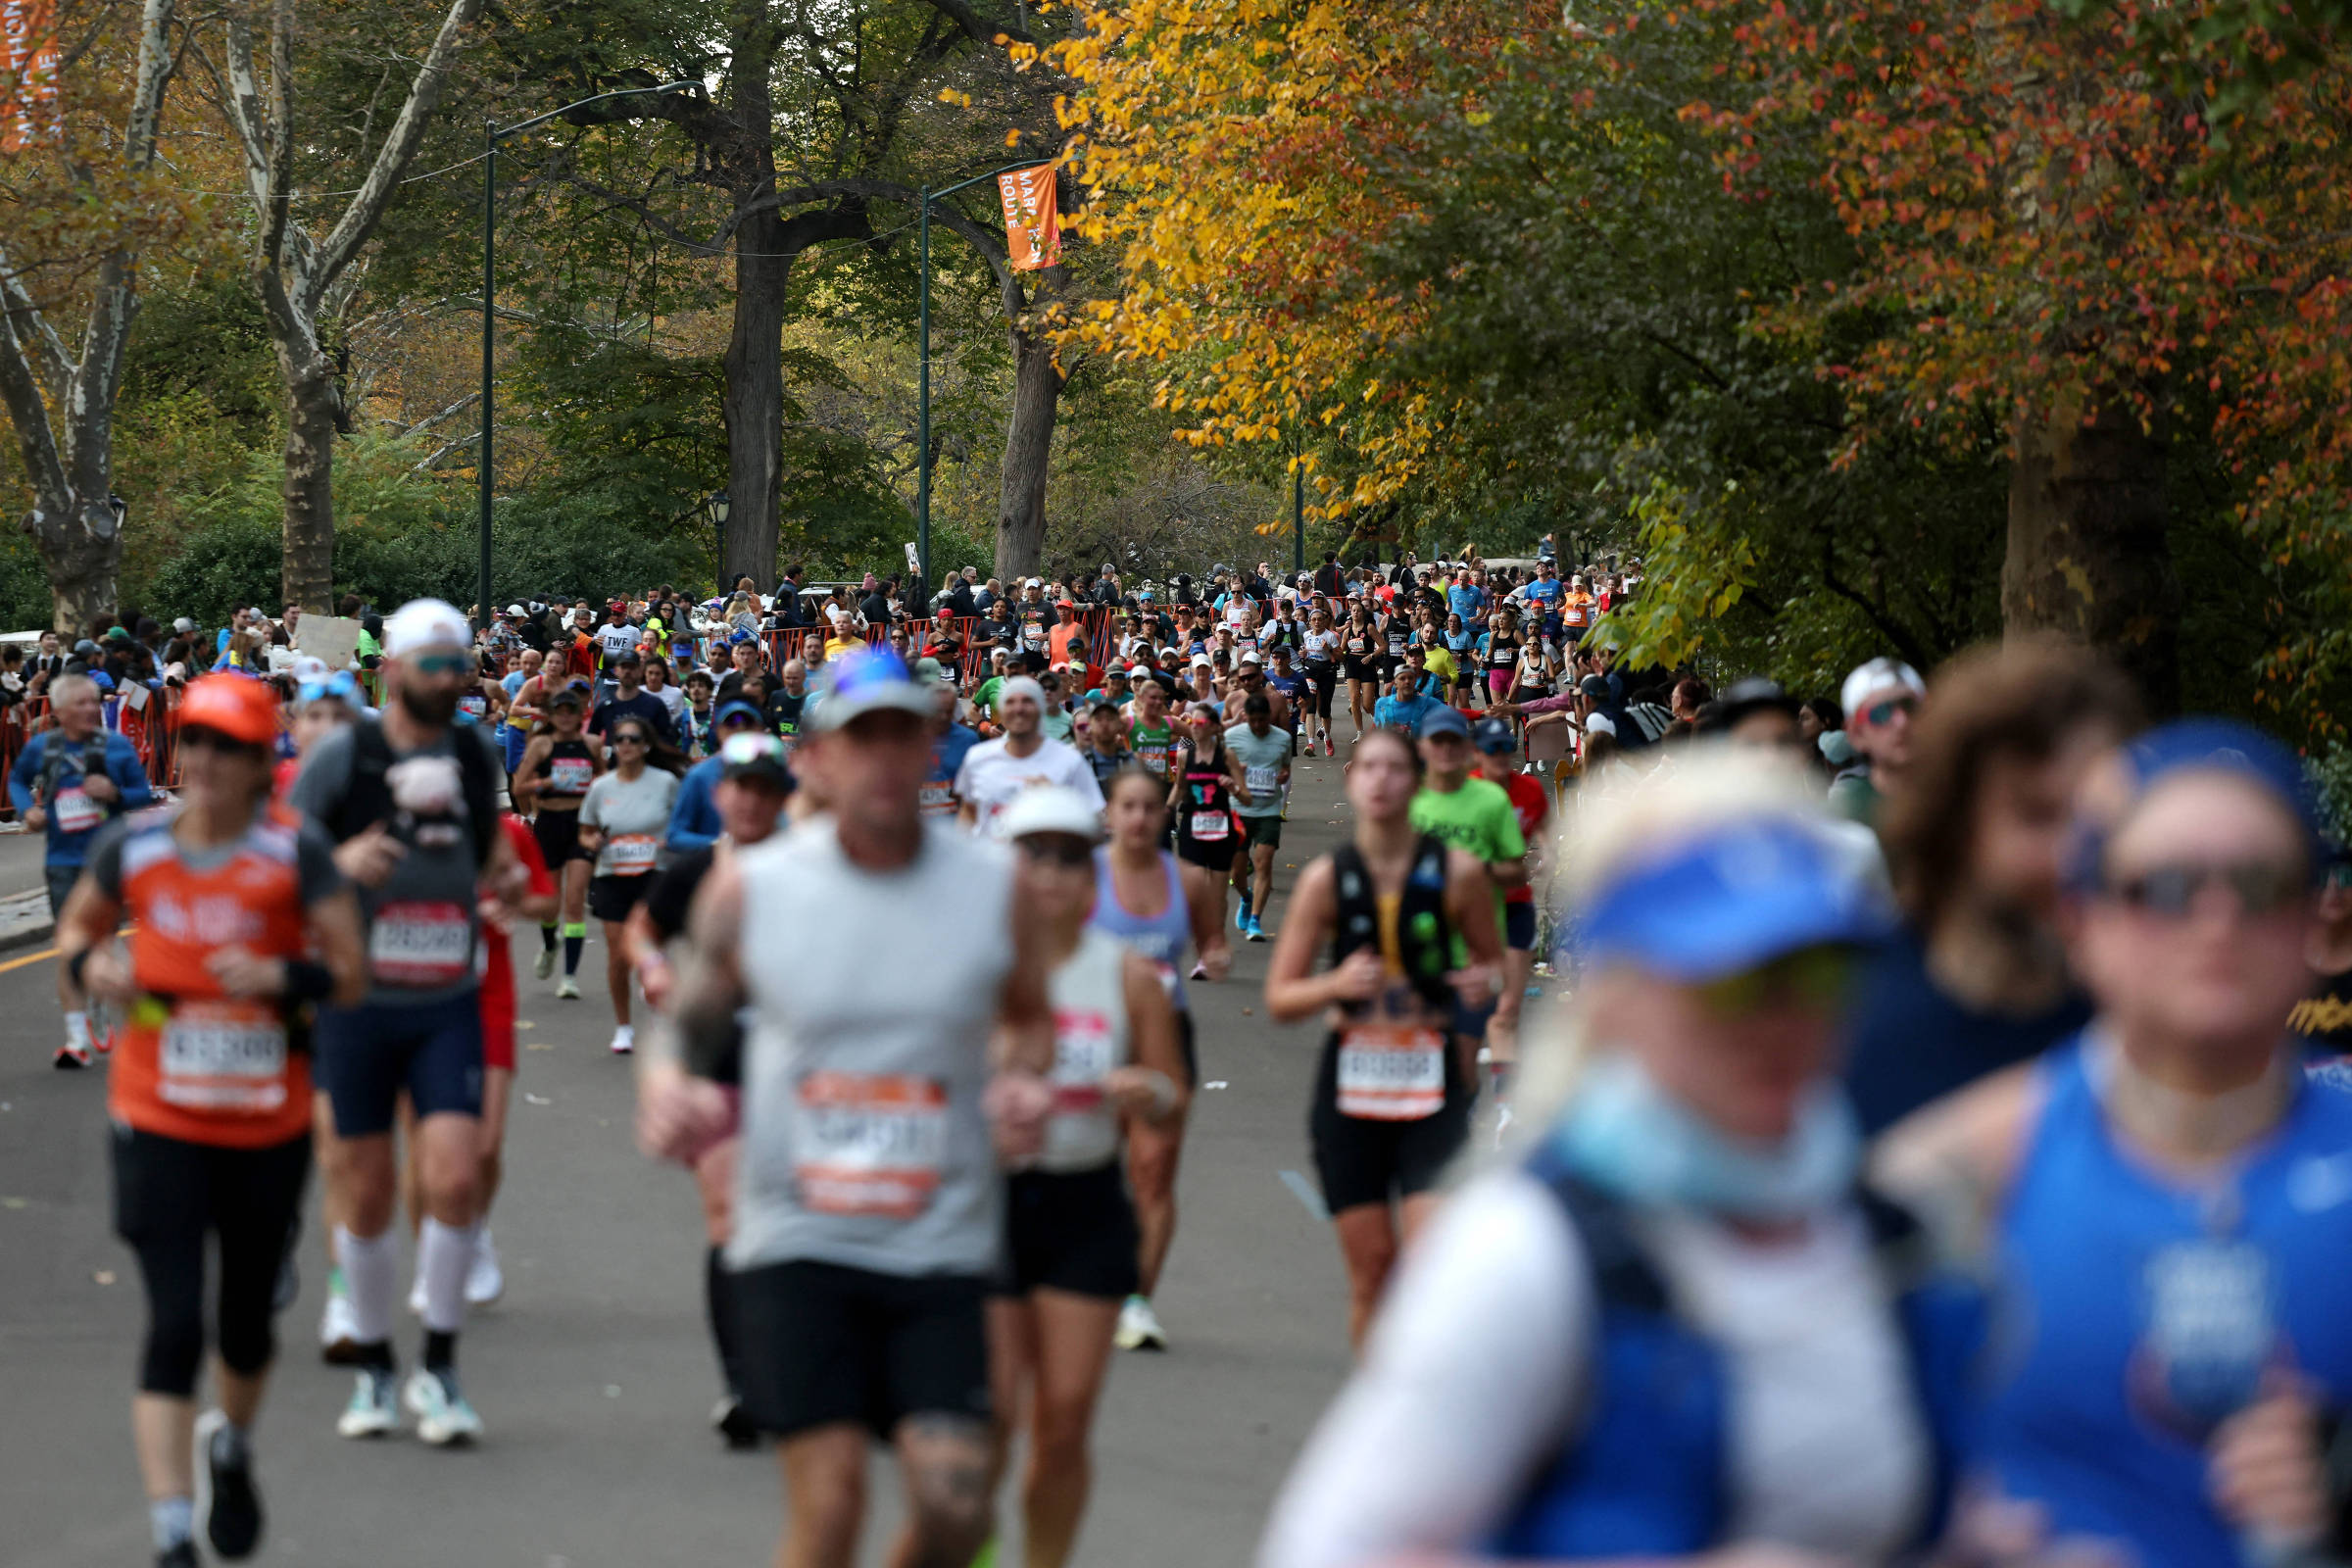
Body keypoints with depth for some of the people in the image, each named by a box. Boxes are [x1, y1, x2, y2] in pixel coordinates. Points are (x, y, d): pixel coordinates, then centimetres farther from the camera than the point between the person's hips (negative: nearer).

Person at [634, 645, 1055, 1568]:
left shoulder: (995, 885, 1)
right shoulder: (749, 888, -1)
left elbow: (1029, 1018, 16)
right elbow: (691, 1022, 10)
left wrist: (1025, 1084, -5)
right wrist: (667, 1087, -12)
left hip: (943, 1242, 1)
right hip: (796, 1240, -1)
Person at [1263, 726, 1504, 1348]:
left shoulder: (1457, 872, -2)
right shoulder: (1327, 878, 0)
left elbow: (1491, 959, 14)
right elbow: (1279, 999, 2)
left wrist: (1485, 981, -10)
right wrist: (1336, 985, -17)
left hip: (1433, 1077, -1)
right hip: (1351, 1078, 1)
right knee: (1371, 1263, 3)